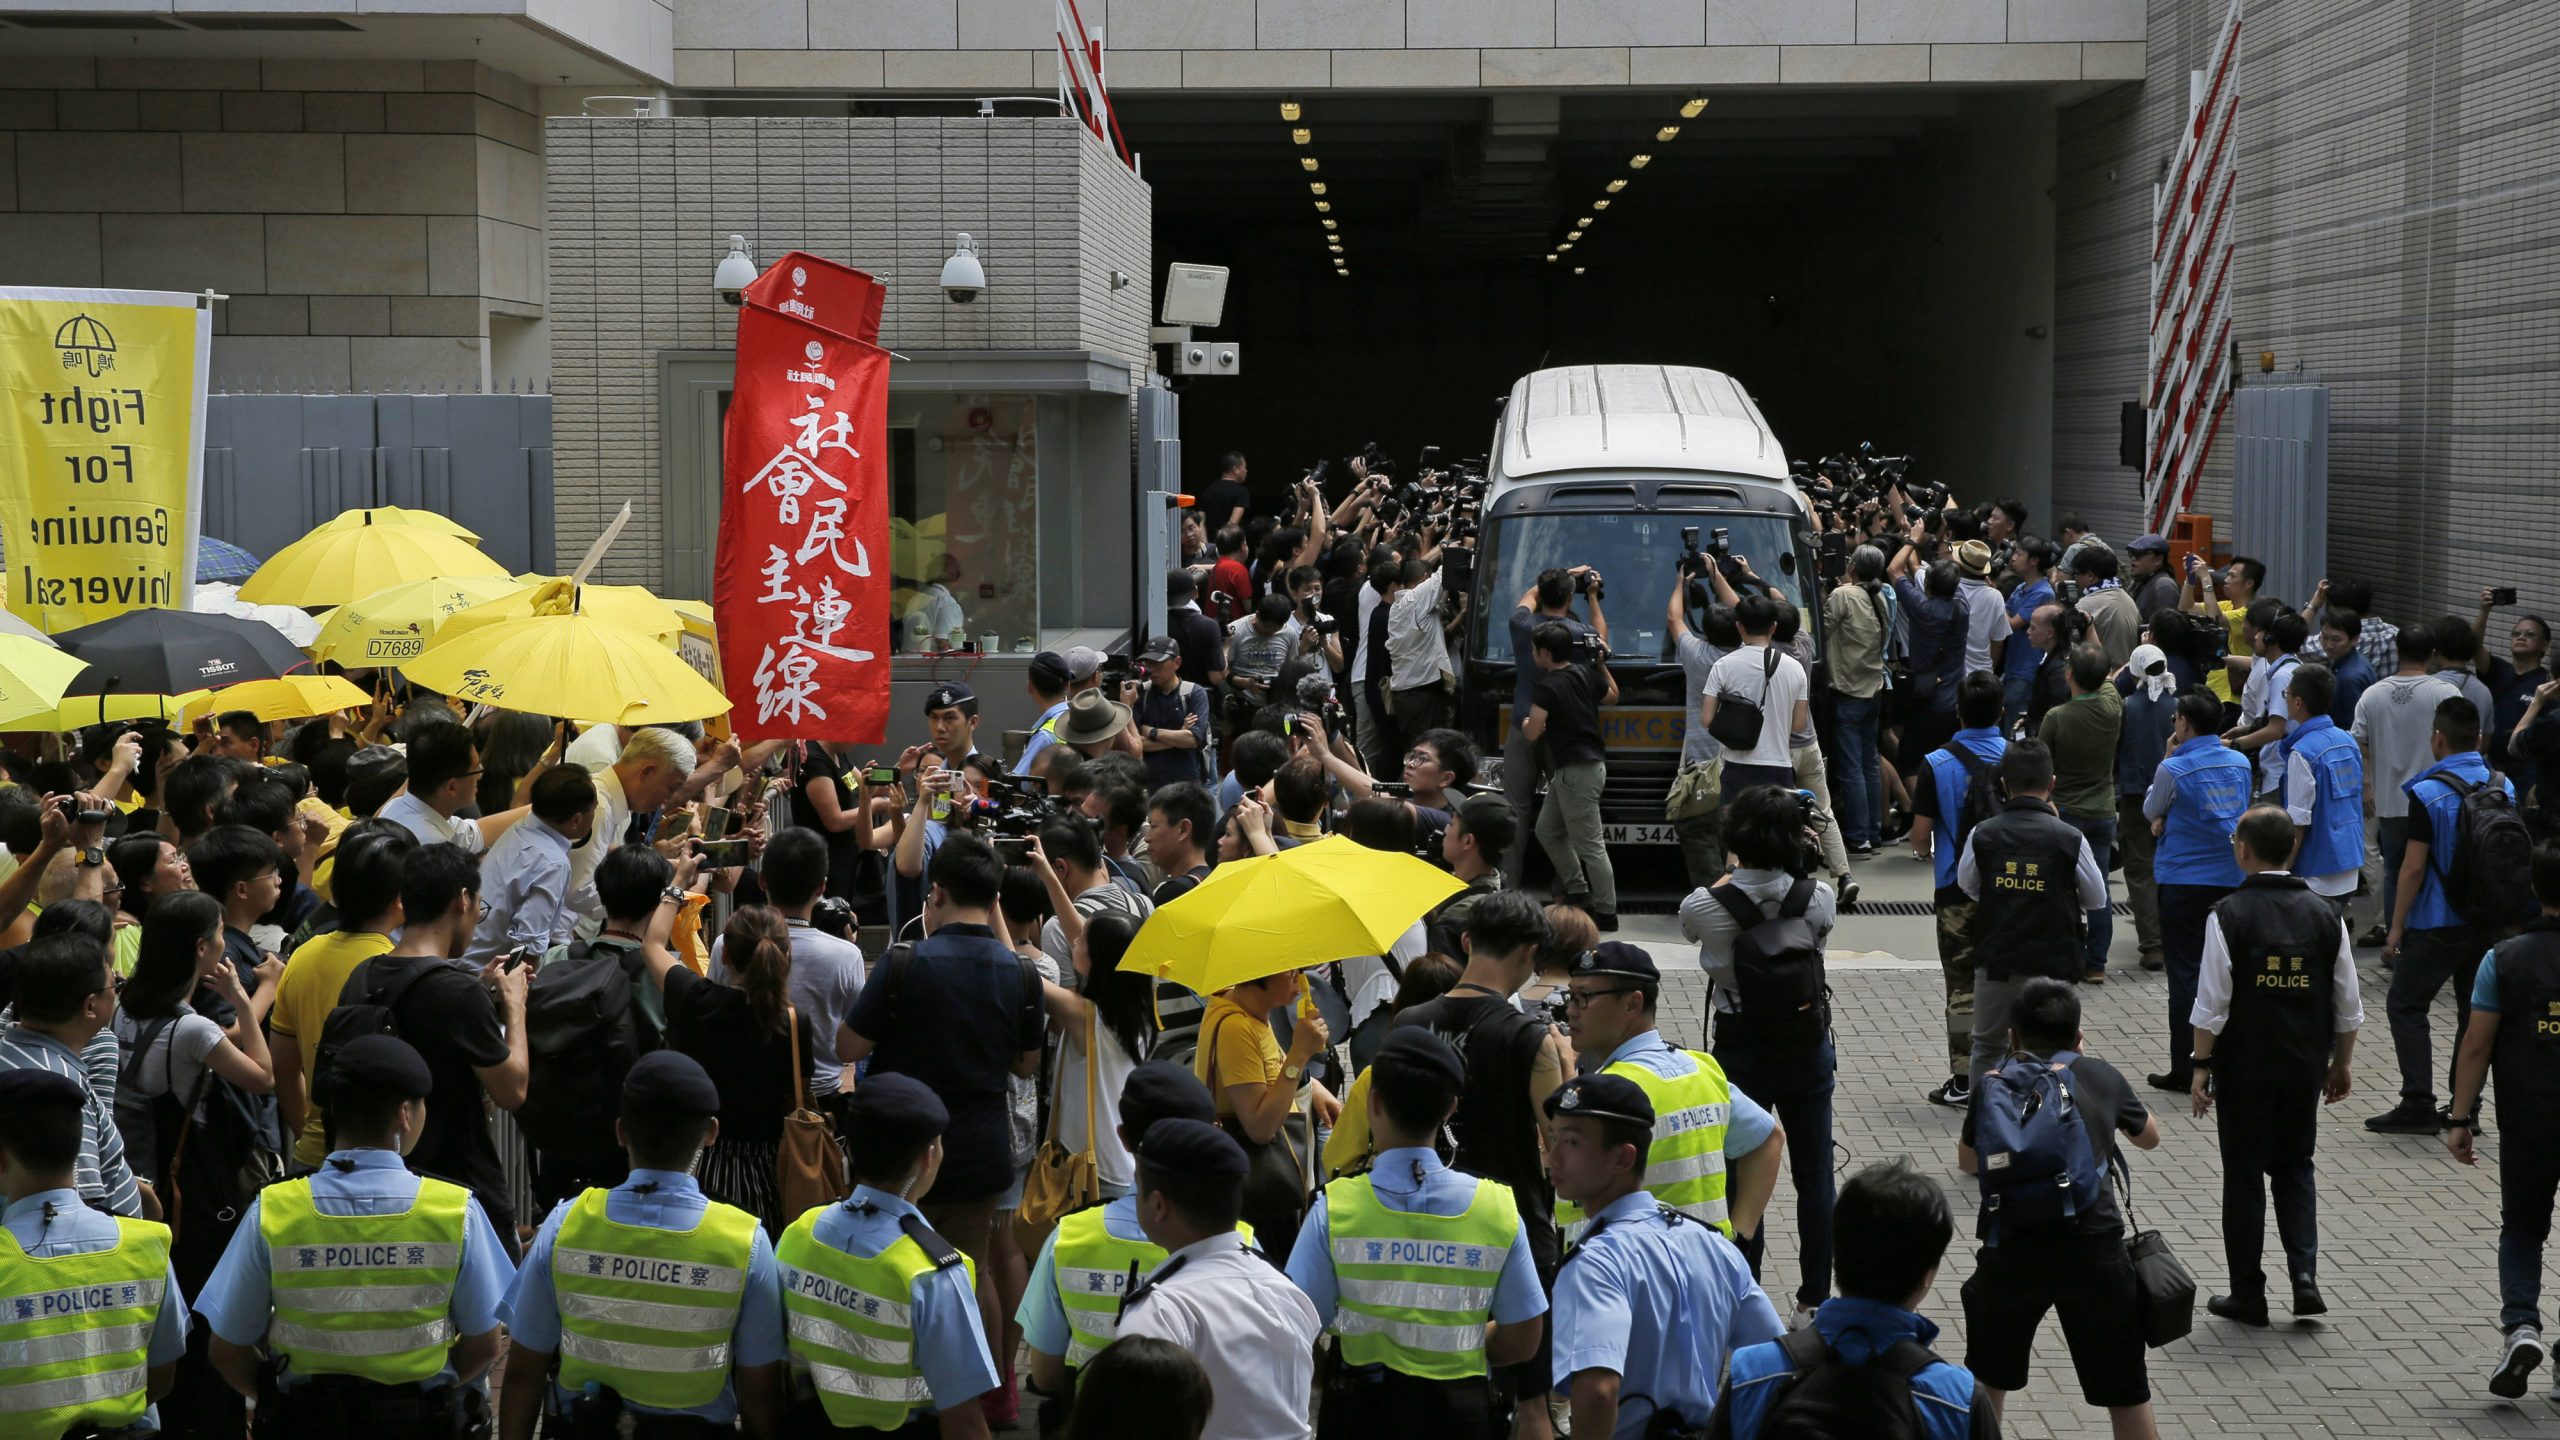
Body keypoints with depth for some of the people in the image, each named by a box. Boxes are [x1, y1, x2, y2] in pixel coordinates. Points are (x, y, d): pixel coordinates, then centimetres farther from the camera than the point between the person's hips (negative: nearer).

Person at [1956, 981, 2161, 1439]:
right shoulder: (2101, 1076, 12)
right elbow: (2149, 1137, 31)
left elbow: (1968, 1162, 26)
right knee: (2126, 1391, 10)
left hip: (2012, 1250, 0)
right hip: (2094, 1247, 0)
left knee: (1987, 1376, 23)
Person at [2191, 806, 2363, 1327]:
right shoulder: (2325, 913, -1)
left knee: (2243, 1176, 7)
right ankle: (2304, 1275, 3)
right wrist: (2342, 1063, 16)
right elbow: (2347, 1004, 4)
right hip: (2305, 1068, 4)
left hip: (2244, 1068, -4)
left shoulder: (2229, 915, -13)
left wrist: (2202, 1066, -5)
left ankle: (2248, 1294, 12)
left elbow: (2212, 1004, -14)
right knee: (2295, 1168, 18)